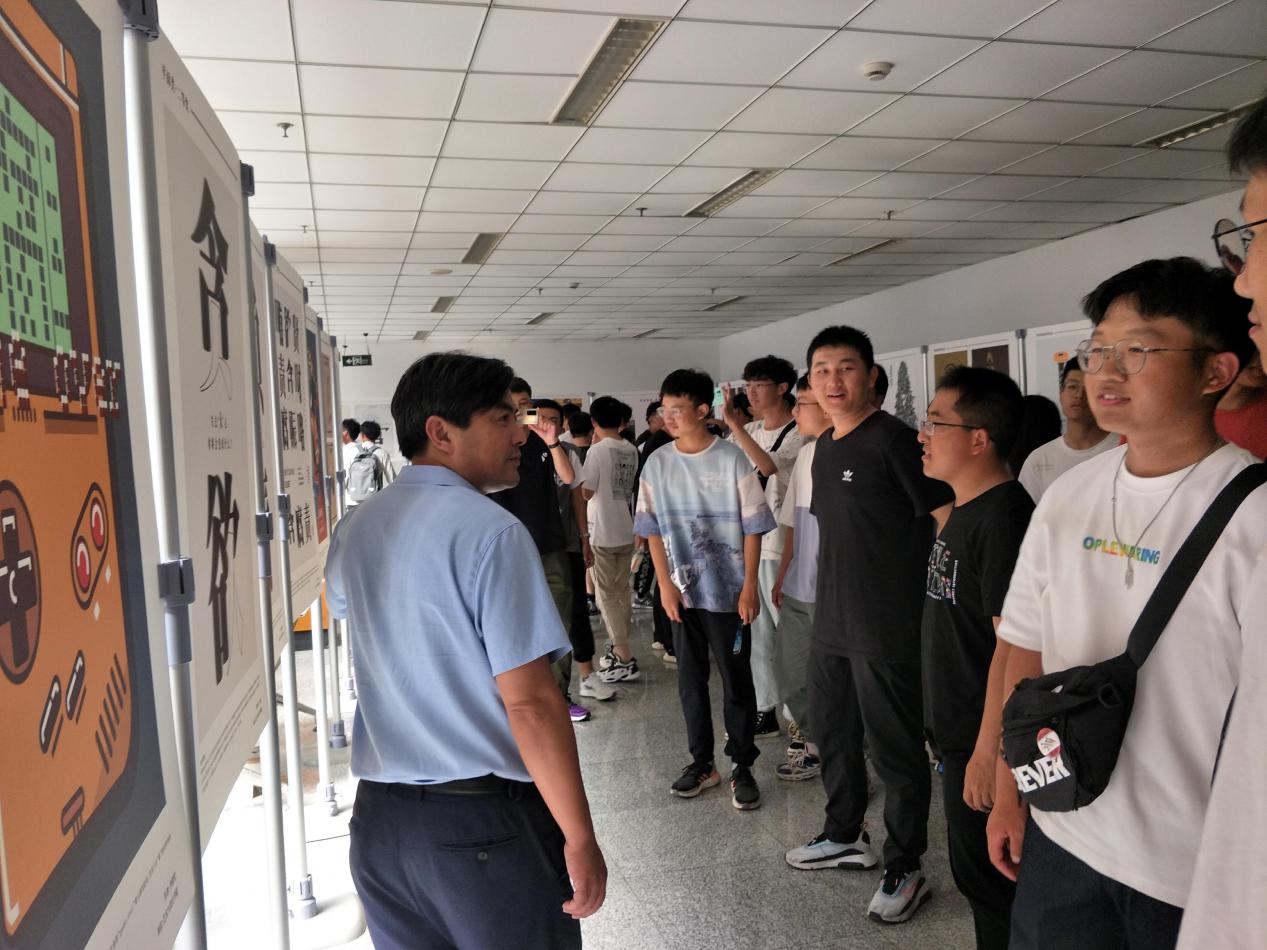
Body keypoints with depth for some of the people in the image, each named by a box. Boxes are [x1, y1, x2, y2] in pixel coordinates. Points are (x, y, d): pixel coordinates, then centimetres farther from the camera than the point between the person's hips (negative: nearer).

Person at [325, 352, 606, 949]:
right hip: (484, 819, -6)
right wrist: (580, 838, -14)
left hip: (380, 813, 7)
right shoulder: (491, 531, -18)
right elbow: (529, 701, -22)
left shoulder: (354, 530, 4)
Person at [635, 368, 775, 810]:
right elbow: (652, 529, 6)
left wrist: (749, 585, -9)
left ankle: (743, 767, 19)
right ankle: (701, 762, 27)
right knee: (690, 680, 12)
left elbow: (753, 526, -6)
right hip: (682, 591, 4)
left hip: (728, 591, -3)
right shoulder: (657, 463, 1)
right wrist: (665, 583, -1)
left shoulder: (732, 459, -9)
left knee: (736, 680, 5)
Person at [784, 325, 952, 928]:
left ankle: (905, 871, 23)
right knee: (833, 735, 21)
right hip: (831, 623, 8)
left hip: (887, 628, -8)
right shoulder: (825, 447, 10)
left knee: (895, 750, 5)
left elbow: (950, 517, -16)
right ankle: (845, 837, 41)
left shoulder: (893, 441, -14)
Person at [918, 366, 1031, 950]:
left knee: (988, 880, 7)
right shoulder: (963, 510, 8)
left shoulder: (1003, 516, -21)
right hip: (955, 729, 9)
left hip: (981, 742, -9)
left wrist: (988, 749, -23)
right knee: (974, 873, 22)